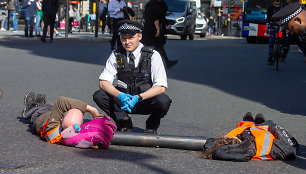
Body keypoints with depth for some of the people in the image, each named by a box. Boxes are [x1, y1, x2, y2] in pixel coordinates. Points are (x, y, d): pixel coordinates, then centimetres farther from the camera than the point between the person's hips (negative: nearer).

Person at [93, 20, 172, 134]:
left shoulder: (153, 56, -10)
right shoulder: (116, 55, -2)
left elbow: (161, 87, -18)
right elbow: (103, 82, -8)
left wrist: (138, 98, -32)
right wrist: (120, 95, -28)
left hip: (145, 101, -2)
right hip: (123, 101, 2)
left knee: (163, 101, -34)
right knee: (99, 96, -22)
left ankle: (151, 127, -1)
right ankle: (124, 123, -2)